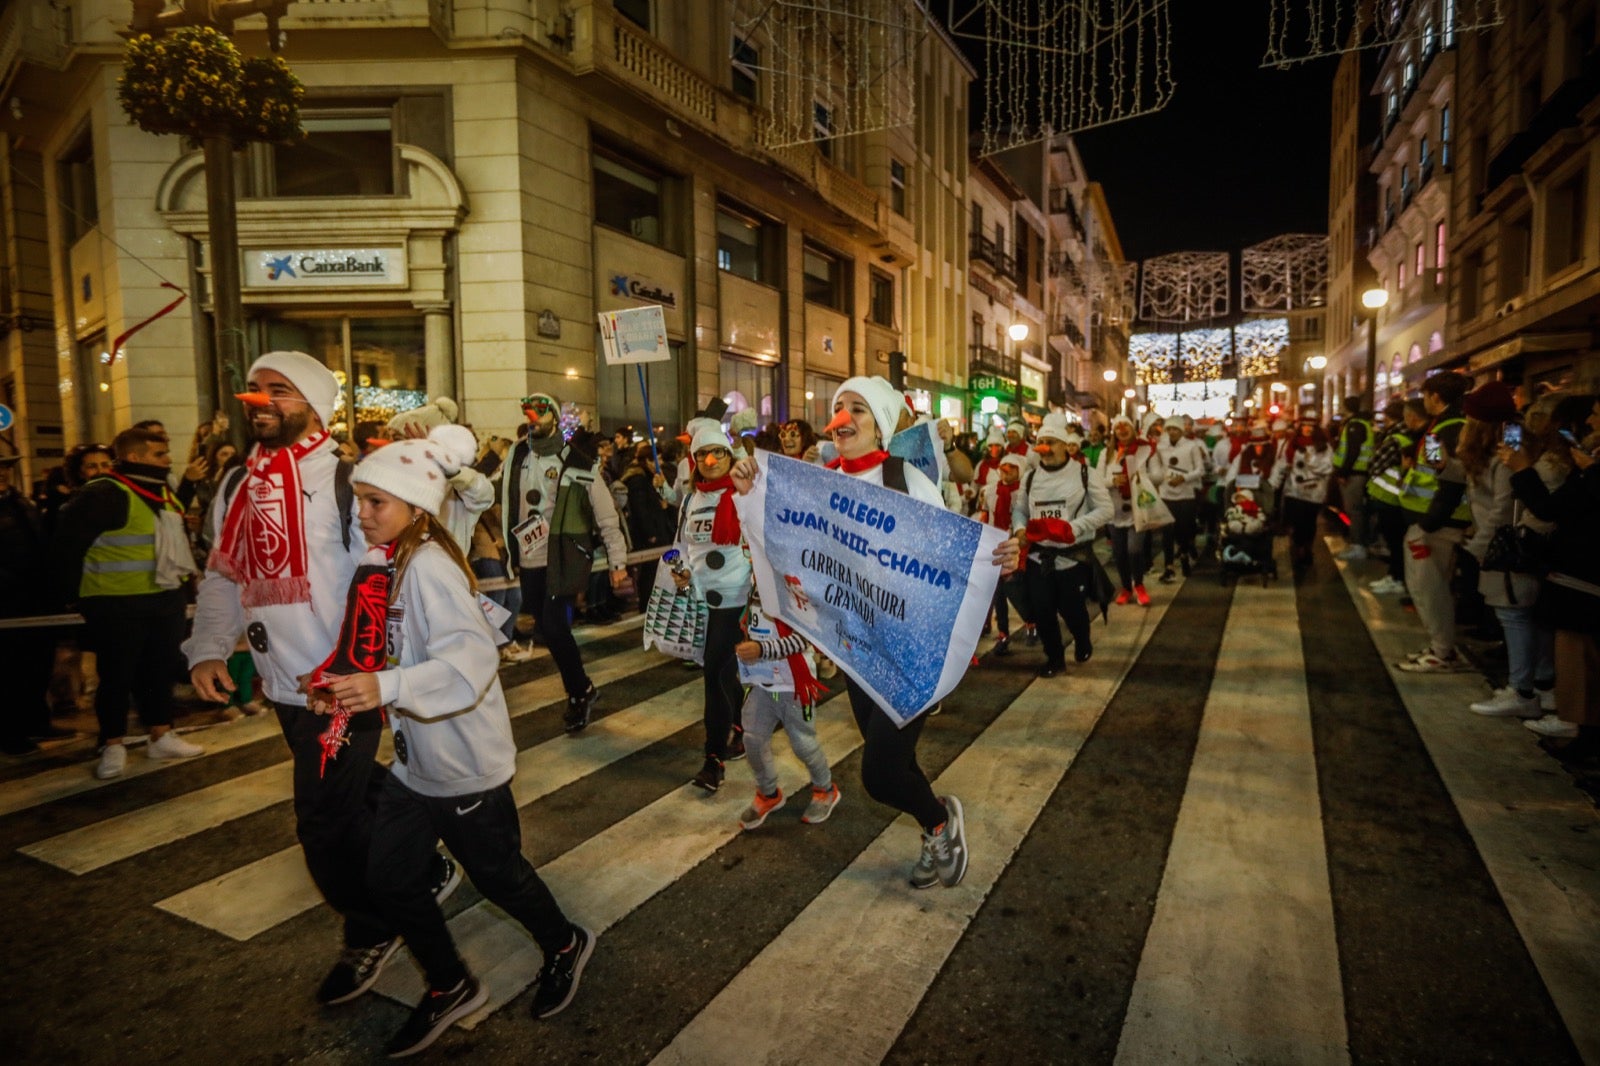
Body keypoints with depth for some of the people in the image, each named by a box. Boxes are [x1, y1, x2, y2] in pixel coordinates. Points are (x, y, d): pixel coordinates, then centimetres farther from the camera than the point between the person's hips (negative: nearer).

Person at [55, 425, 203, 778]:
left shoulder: (165, 493, 11)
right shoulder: (103, 494, -14)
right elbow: (69, 545, -12)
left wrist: (183, 577, 13)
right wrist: (81, 595, -9)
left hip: (166, 599, 7)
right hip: (117, 604, -7)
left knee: (162, 670, 14)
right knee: (117, 676, 4)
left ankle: (161, 737, 26)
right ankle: (113, 746, 17)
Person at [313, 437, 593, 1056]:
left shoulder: (427, 564, -23)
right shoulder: (383, 564, 4)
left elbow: (473, 655, -34)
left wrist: (387, 687, -43)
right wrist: (346, 688, -2)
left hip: (464, 761, -8)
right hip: (412, 760, 8)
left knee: (497, 873, 12)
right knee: (390, 881, 13)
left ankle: (565, 945, 40)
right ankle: (450, 989, 35)